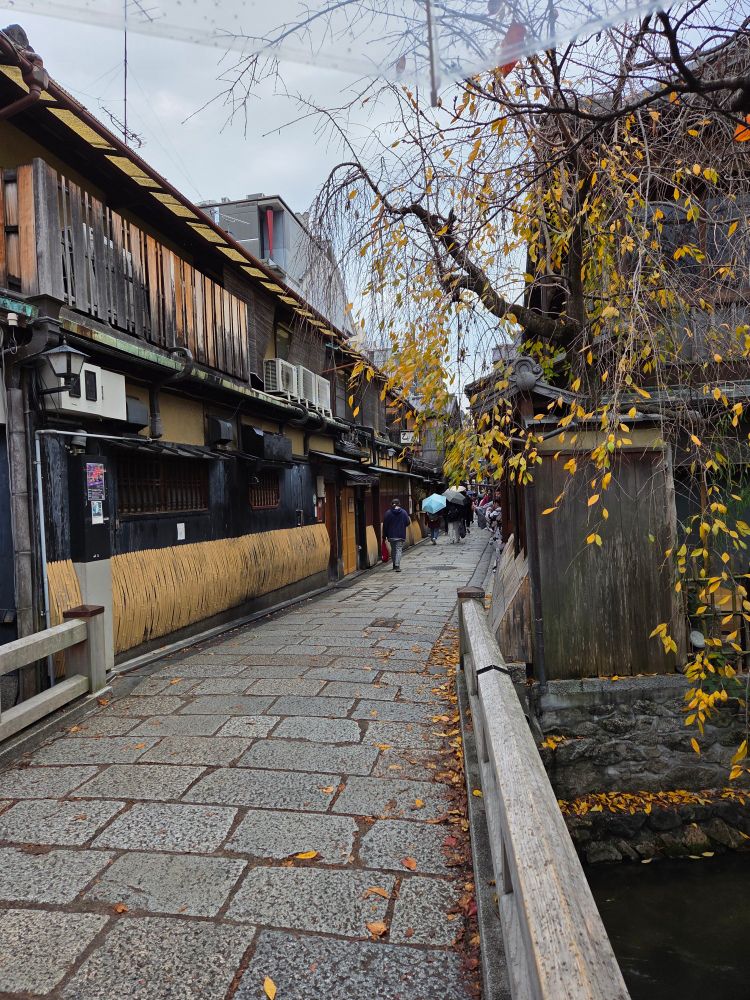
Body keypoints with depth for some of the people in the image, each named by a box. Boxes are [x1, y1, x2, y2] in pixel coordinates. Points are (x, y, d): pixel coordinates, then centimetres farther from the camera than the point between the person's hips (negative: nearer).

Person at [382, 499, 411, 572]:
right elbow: (407, 523, 0)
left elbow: (385, 525, -1)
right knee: (399, 550, -3)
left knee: (393, 549, 16)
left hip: (391, 535, 1)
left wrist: (385, 535, 6)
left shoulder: (388, 513, -2)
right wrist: (409, 519, 24)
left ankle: (395, 564, 25)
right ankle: (397, 566, -16)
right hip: (401, 535, -1)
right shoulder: (404, 512, -3)